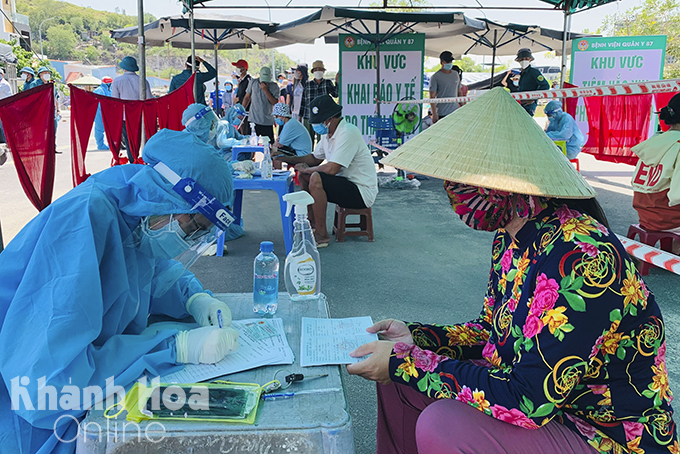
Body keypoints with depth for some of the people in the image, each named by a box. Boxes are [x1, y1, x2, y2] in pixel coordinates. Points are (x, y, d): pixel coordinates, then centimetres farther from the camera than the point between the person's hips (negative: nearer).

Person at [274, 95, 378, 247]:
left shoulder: (348, 133, -22)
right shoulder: (328, 133, 8)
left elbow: (331, 169, -29)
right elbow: (315, 158, 19)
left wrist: (307, 169, -12)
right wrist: (285, 158, 8)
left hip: (362, 192, -10)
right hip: (345, 183, 10)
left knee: (316, 179, -29)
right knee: (303, 175, 9)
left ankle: (322, 235, -19)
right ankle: (312, 224, 11)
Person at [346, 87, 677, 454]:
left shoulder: (582, 258, -29)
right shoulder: (510, 239, -1)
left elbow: (528, 400, -31)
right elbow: (491, 331, 11)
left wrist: (405, 363, -26)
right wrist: (414, 337, -2)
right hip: (545, 397, 8)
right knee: (398, 375, 3)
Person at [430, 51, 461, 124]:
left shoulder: (456, 74, 14)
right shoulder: (435, 77, -5)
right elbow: (432, 97, -8)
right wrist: (434, 114, -14)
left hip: (455, 112, 6)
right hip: (441, 114, -6)